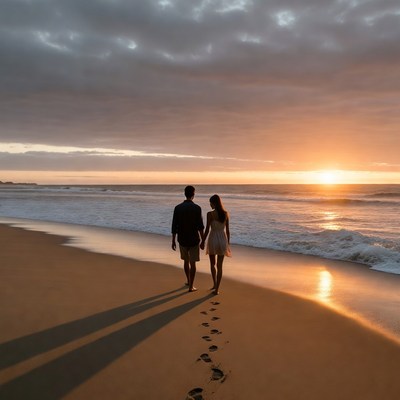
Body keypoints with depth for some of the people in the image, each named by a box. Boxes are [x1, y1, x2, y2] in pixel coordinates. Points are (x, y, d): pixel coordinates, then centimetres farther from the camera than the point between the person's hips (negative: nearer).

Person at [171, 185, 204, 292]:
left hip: (182, 239, 3)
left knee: (186, 261, 20)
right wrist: (203, 241, -3)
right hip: (194, 239, -3)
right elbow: (200, 226, -11)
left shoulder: (177, 208, -4)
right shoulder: (197, 208, -12)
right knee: (193, 263, 5)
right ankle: (191, 286, 6)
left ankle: (189, 281, 35)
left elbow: (174, 226, -2)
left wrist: (173, 241, 5)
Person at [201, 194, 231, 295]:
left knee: (212, 264, 20)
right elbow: (227, 230, 3)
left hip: (213, 240, -3)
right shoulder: (226, 214, -1)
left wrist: (203, 241, 3)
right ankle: (217, 288, 10)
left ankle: (215, 284, 25)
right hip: (223, 239, 3)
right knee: (219, 266, 9)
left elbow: (207, 230, -10)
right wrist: (228, 243, 13)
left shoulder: (210, 214, -13)